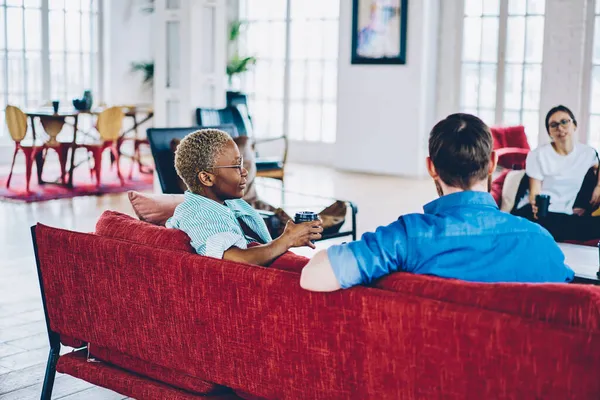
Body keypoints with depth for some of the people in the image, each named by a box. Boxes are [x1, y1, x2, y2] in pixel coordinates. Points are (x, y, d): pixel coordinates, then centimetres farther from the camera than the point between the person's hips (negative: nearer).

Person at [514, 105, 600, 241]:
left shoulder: (587, 152, 9)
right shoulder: (538, 155, -3)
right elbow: (534, 192, -6)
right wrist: (536, 205, -31)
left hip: (566, 214, 5)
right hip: (538, 211, -5)